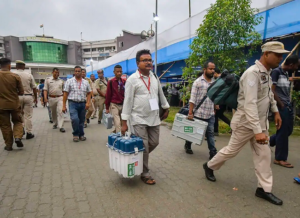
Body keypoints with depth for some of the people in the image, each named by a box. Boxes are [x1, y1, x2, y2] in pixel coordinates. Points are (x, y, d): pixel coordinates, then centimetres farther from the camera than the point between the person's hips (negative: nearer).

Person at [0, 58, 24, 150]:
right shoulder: (16, 76, -9)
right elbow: (21, 92, -4)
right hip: (14, 104, 0)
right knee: (17, 122, 18)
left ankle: (8, 145, 16)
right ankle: (17, 137, -4)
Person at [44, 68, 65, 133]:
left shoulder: (61, 81, 8)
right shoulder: (48, 79, 4)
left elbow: (63, 90, 14)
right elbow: (45, 89, -1)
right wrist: (45, 98, -11)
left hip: (60, 98, 0)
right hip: (51, 98, 1)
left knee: (60, 111, -13)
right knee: (53, 112, 14)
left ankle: (61, 126, -14)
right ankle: (55, 124, 34)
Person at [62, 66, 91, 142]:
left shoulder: (86, 82, 9)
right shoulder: (69, 81, 2)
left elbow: (89, 93, 11)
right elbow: (65, 94, 0)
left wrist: (88, 102, -4)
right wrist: (64, 105, -4)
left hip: (83, 104, 3)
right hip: (73, 103, -3)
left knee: (81, 121, 9)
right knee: (75, 119, -18)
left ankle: (81, 135, 25)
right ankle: (75, 134, 4)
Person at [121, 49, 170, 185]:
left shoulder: (154, 77, 7)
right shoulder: (132, 79, -10)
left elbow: (160, 94, 20)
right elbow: (128, 101, -12)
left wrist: (166, 108, 23)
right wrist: (124, 122, -13)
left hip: (154, 118, 6)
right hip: (139, 119, -6)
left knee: (154, 143, 13)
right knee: (143, 147, 2)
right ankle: (145, 174, 21)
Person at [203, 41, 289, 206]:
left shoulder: (267, 72, 6)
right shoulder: (253, 73, -24)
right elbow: (249, 104, -32)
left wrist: (276, 111, 23)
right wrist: (257, 131, -35)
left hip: (261, 120, 9)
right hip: (246, 122, -8)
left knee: (264, 154, 10)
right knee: (232, 150, 7)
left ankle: (264, 189, 22)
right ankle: (209, 166, 30)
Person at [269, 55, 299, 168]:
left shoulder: (286, 73, 15)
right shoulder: (276, 72, -10)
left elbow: (286, 91, 17)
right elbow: (272, 90, -16)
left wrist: (289, 104, 7)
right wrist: (281, 105, -12)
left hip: (288, 106, 9)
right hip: (281, 106, -9)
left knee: (288, 130, 13)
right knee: (283, 132, -2)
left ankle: (268, 142, 30)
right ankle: (280, 159, 10)